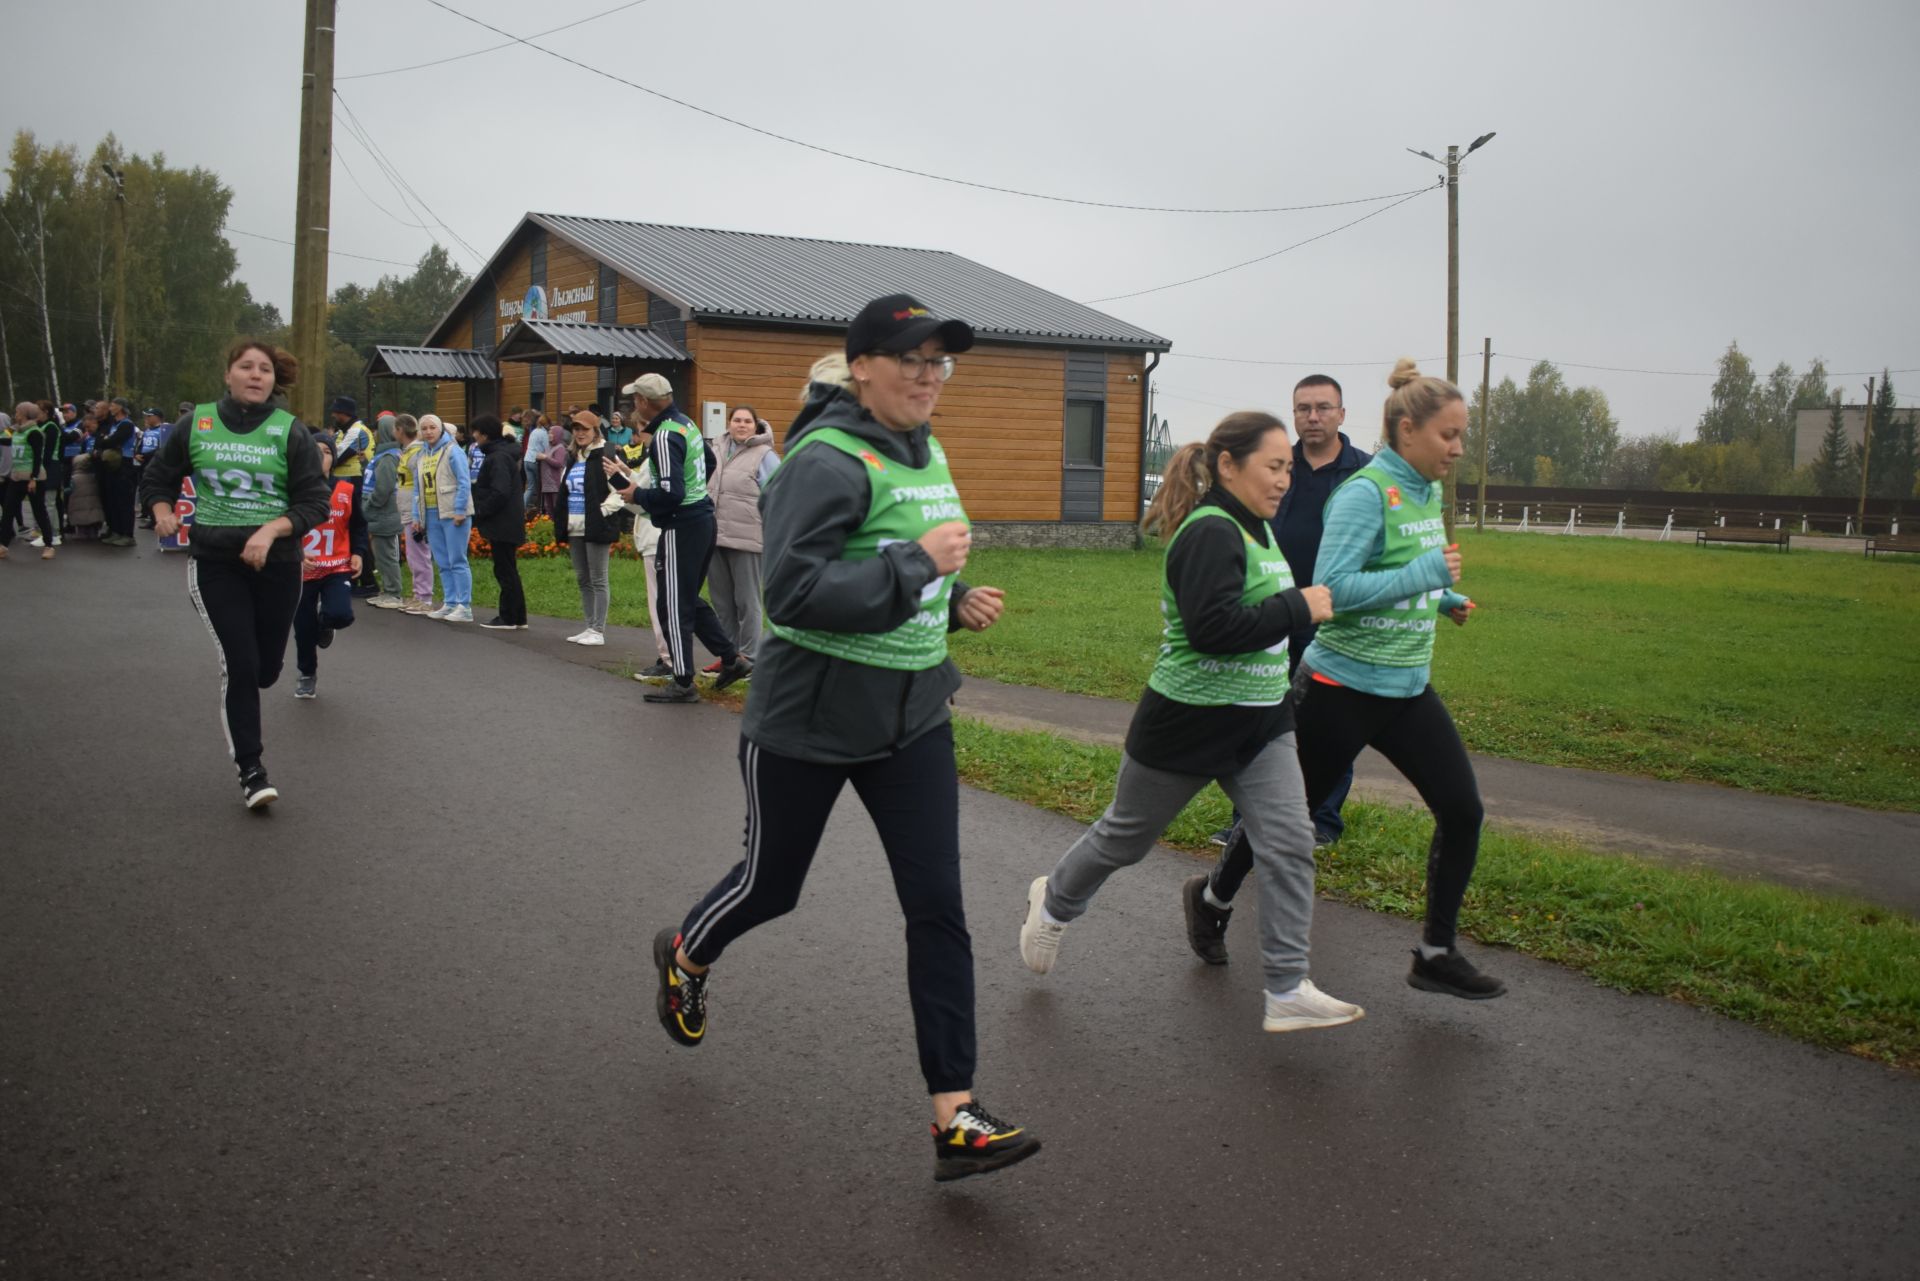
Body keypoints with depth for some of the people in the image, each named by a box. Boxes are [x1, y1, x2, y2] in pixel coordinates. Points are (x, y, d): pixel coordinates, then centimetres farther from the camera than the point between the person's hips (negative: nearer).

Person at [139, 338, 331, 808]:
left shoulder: (290, 431, -3)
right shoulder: (198, 423, 2)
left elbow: (314, 501, -6)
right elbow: (159, 478, 14)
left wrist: (271, 530, -21)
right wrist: (163, 513, -6)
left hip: (276, 563, 1)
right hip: (214, 561, -1)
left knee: (266, 669, 10)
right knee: (239, 662, -10)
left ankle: (235, 694, 49)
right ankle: (250, 771, 3)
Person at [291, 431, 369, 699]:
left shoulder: (346, 490, -3)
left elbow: (358, 526, 10)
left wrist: (359, 553, -4)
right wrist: (296, 555, -19)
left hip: (337, 568, 0)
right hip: (302, 571, 0)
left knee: (341, 615, -23)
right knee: (303, 630, 6)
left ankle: (324, 621, 17)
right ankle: (306, 675, 34)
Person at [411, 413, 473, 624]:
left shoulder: (452, 451, -5)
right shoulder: (421, 456, 15)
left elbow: (464, 483, -11)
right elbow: (417, 489, 19)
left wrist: (460, 511, -16)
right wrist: (417, 516, 13)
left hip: (452, 514, -7)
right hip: (431, 515, 7)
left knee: (457, 561, -7)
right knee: (442, 563, 9)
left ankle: (465, 606, -6)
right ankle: (450, 604, 14)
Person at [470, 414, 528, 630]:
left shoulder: (498, 458, -16)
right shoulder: (501, 454, 15)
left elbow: (500, 493, -25)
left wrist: (480, 512, -16)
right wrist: (481, 511, 11)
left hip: (503, 524, -10)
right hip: (507, 523, 10)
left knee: (505, 570, -3)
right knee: (508, 570, 14)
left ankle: (508, 618, 2)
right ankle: (517, 617, 18)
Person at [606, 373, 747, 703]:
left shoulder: (665, 435, -18)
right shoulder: (687, 423, 11)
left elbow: (670, 493, -25)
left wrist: (637, 494, -7)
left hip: (681, 527, -9)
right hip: (703, 518, 10)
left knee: (675, 605, -1)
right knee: (690, 598, 20)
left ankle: (683, 683, 6)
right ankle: (731, 659, 19)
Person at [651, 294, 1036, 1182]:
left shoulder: (927, 454, 8)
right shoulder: (827, 460, -18)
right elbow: (792, 591, -29)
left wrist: (956, 602, 4)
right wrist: (919, 563, -29)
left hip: (911, 716, 6)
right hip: (808, 718, -6)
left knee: (938, 908, -1)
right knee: (772, 886, 15)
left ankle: (955, 1117, 4)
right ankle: (684, 956, 50)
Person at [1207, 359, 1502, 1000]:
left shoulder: (1429, 492, 9)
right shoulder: (1365, 493, -18)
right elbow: (1333, 587, -27)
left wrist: (1444, 599, 11)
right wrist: (1426, 574, -26)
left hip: (1406, 687, 8)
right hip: (1344, 687, -8)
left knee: (1463, 811, 1)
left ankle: (1436, 954, 15)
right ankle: (1214, 897, 33)